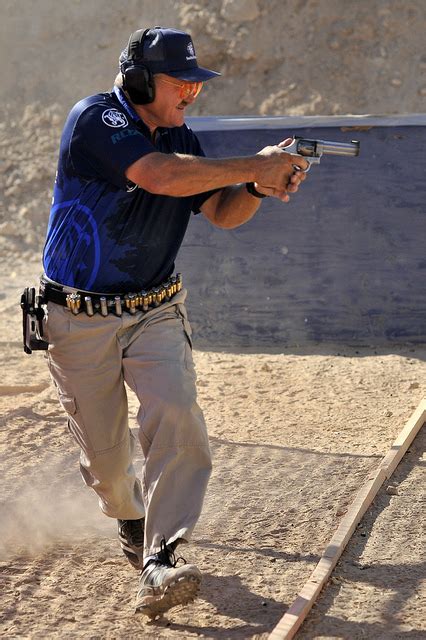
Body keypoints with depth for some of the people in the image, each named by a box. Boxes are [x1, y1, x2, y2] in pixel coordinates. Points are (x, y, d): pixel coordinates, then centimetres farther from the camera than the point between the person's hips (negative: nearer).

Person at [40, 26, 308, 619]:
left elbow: (221, 212, 4)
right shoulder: (94, 119, -16)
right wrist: (254, 165, -27)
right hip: (81, 321, -4)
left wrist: (258, 188, -18)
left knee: (175, 415, -21)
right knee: (105, 453, 6)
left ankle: (158, 563, -21)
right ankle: (130, 519, 38)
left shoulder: (180, 139, 5)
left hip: (155, 313, 4)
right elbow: (159, 176, -31)